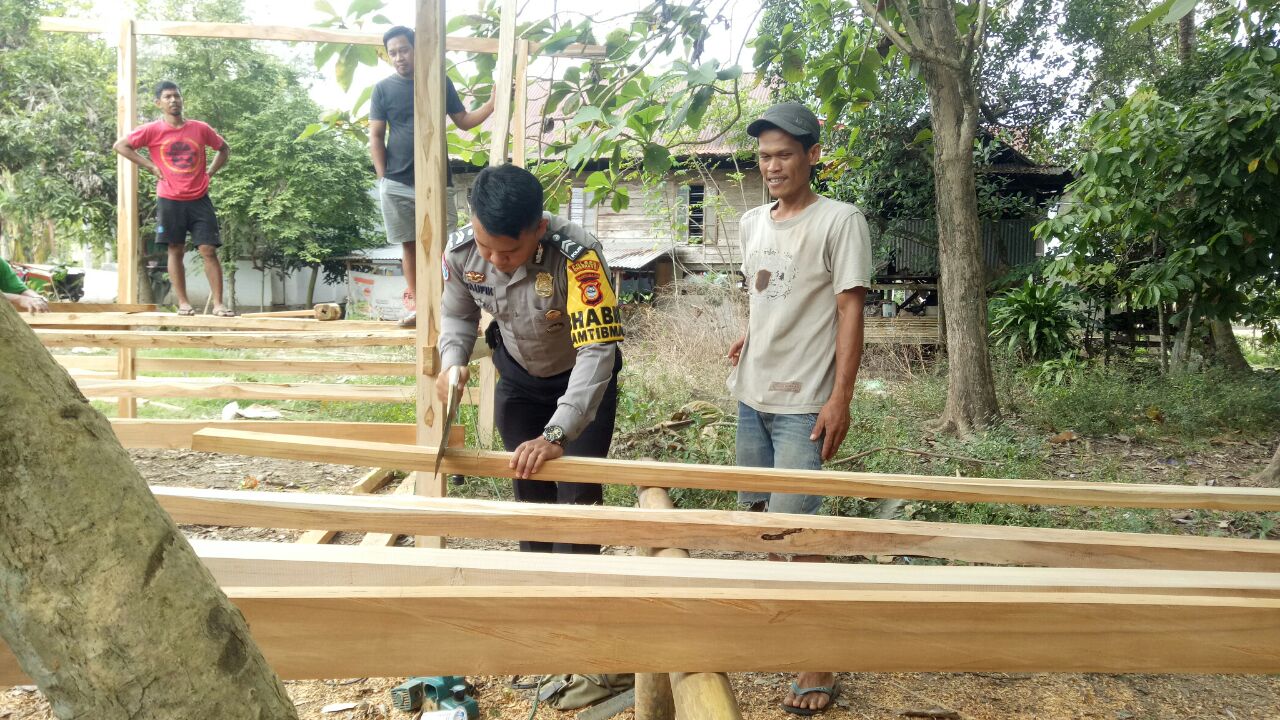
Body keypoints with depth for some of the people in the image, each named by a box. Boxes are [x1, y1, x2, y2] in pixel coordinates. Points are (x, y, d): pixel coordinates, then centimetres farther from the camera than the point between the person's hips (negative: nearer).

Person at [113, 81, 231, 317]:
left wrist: (209, 173, 7)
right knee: (176, 251, 6)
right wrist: (151, 166, -3)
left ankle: (218, 304, -3)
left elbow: (224, 149, 17)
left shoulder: (200, 129, 3)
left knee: (209, 251, -4)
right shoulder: (152, 131, -2)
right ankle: (183, 303, 13)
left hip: (199, 200, 1)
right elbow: (120, 145, 2)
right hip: (170, 201, -1)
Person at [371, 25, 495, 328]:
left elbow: (464, 121, 11)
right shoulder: (383, 89, 3)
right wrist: (383, 178, -5)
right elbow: (376, 137, 3)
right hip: (397, 184, 0)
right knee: (409, 245, 7)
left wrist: (494, 102, -2)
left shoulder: (441, 82, 5)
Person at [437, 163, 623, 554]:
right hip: (517, 376, 4)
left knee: (579, 492, -2)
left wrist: (556, 435, -50)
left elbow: (597, 350, -42)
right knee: (528, 483, 14)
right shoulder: (460, 250, -23)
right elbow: (457, 315, -3)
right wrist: (452, 363, -24)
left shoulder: (578, 255, -38)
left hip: (581, 379, -4)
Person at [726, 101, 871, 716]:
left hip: (803, 401, -7)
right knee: (761, 511, 16)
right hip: (751, 392, 7)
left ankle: (819, 665, 4)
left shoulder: (839, 220, -9)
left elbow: (850, 313, -12)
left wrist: (840, 399, -17)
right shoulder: (752, 222, 11)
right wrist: (747, 337, 7)